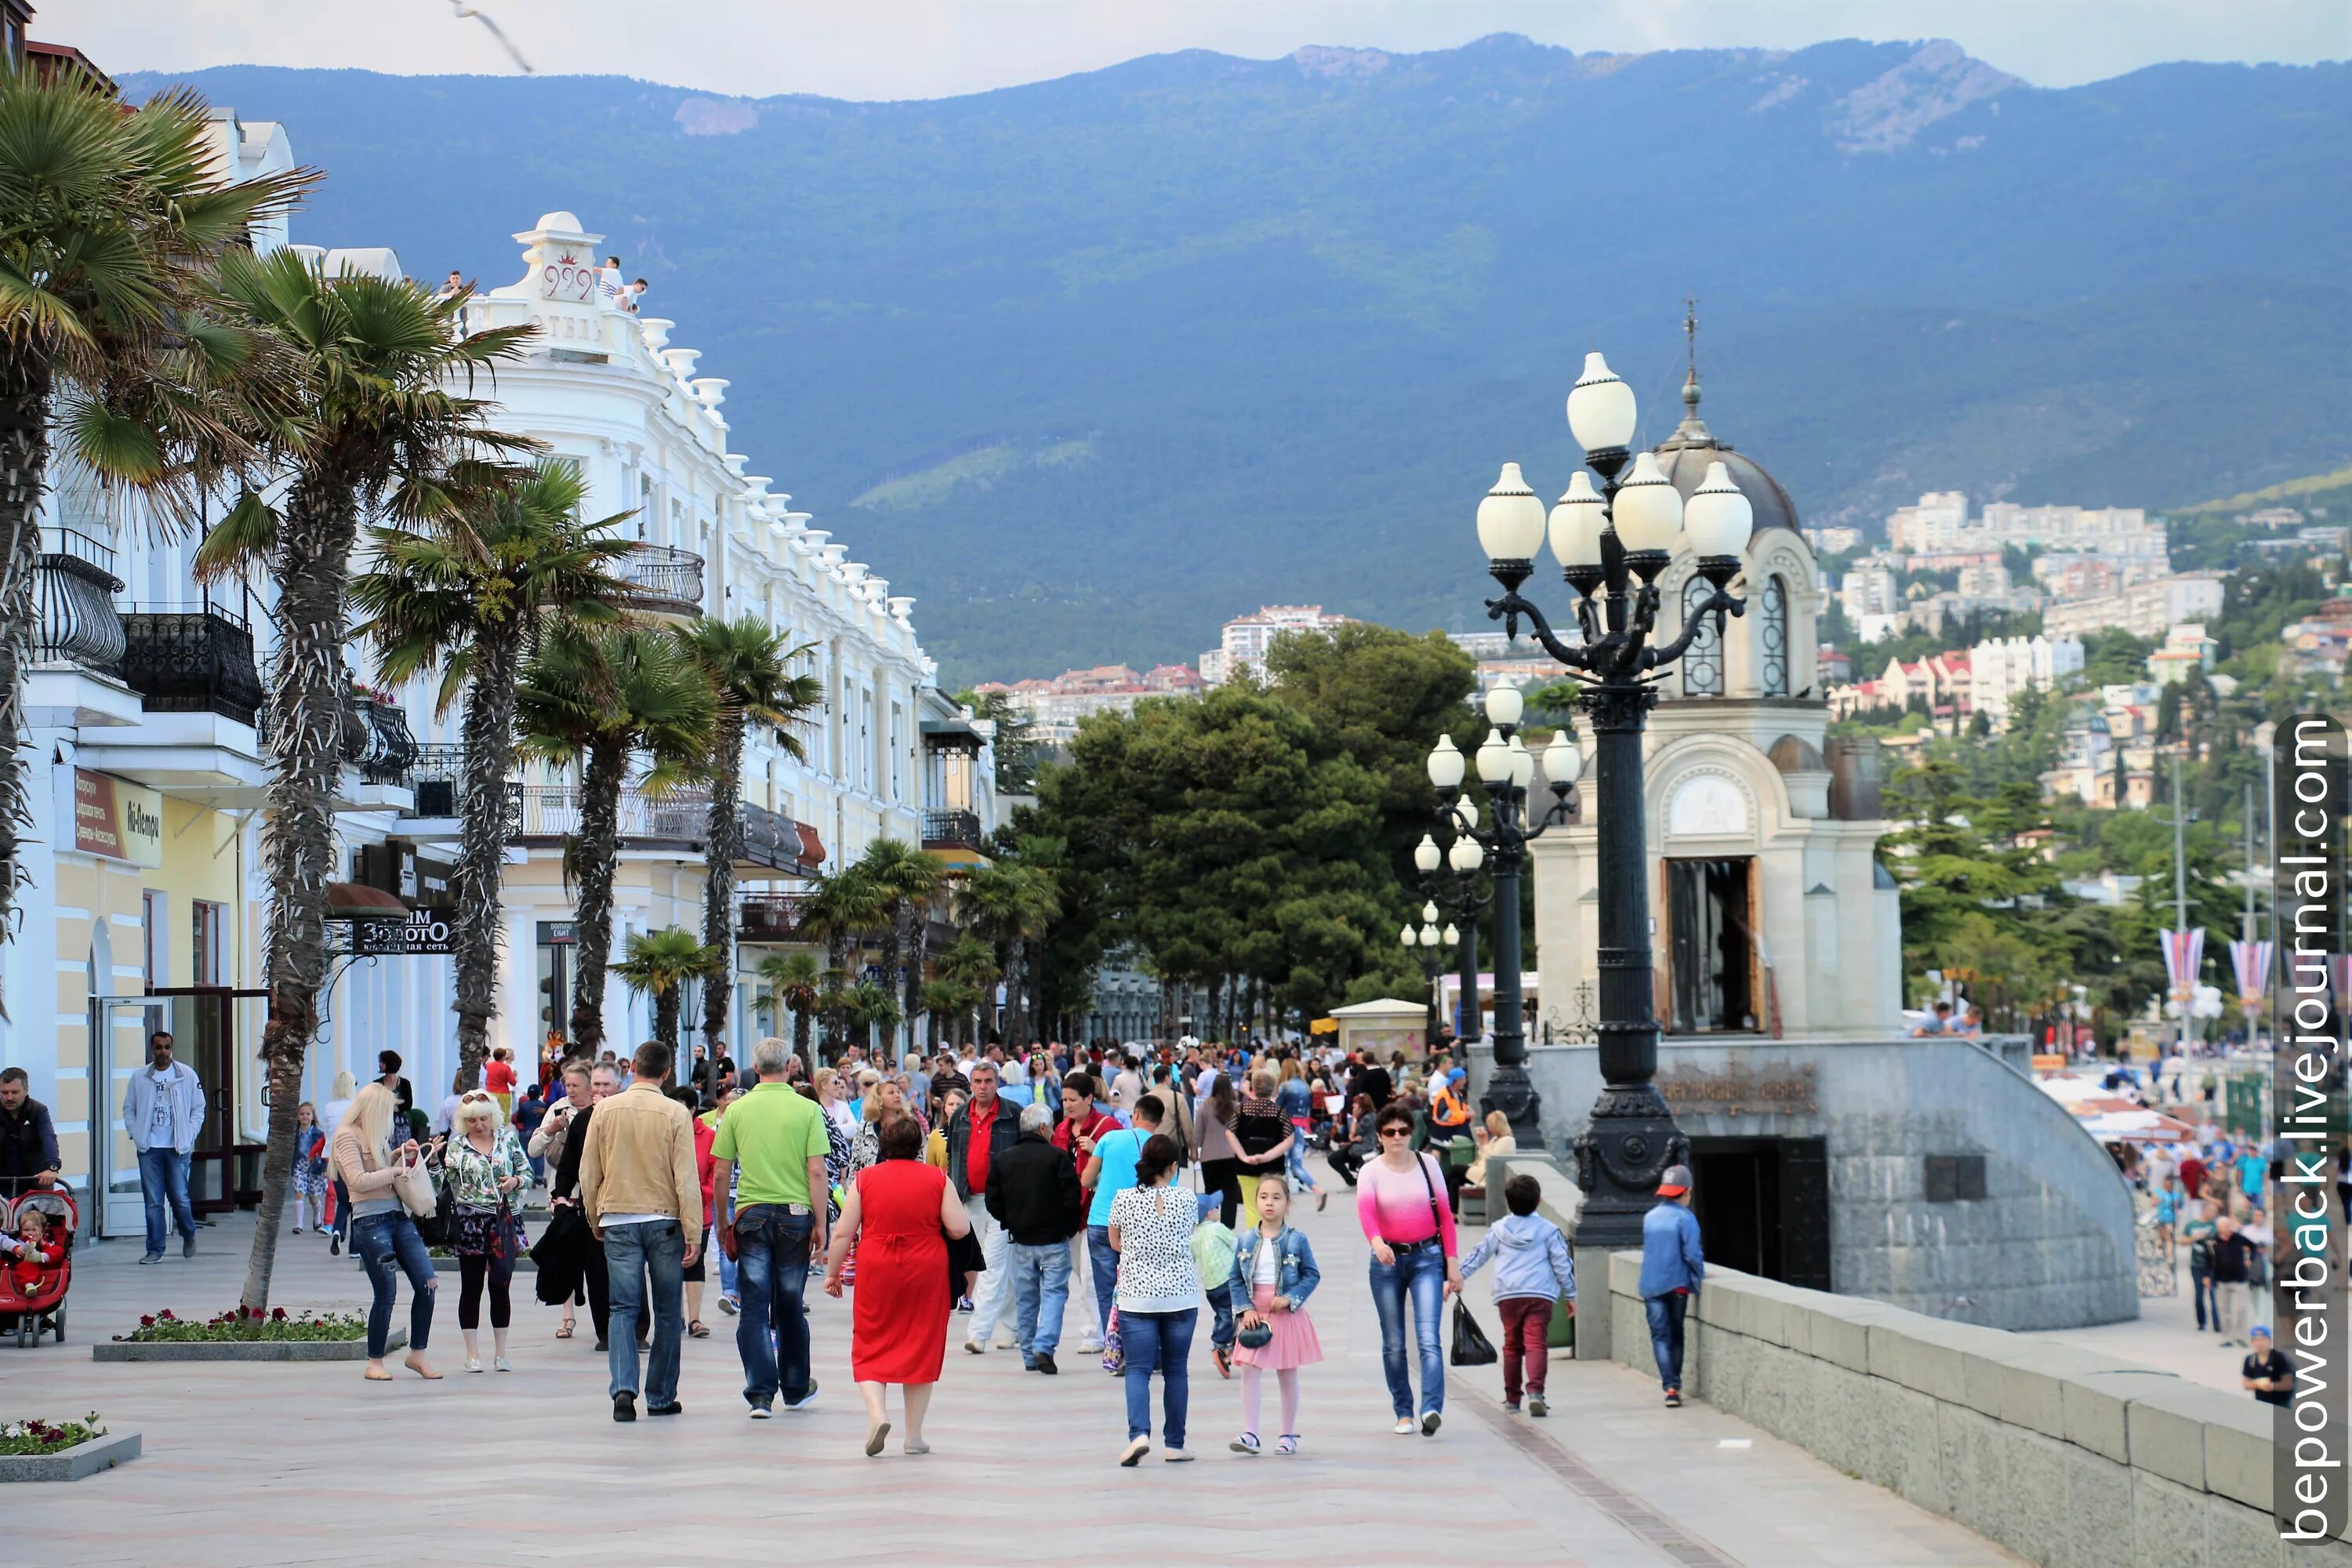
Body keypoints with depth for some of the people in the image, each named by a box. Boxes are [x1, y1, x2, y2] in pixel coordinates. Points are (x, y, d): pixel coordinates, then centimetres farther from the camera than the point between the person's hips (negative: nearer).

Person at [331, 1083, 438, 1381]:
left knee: (427, 1283, 0)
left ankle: (417, 1354, 12)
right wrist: (395, 1169, -12)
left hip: (398, 1216, 8)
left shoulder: (375, 1134, 18)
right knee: (386, 1293, -5)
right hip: (370, 1220, -8)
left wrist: (399, 1155, 14)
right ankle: (375, 1363, 9)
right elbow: (358, 1180, -17)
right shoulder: (347, 1135, -7)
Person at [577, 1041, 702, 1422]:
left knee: (623, 1309, 2)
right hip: (664, 1220, -1)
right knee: (667, 1312, 9)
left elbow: (588, 1173, 6)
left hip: (618, 1221, 1)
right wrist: (693, 1234, -4)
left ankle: (624, 1389, -15)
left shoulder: (605, 1111, 0)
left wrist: (595, 1220, 20)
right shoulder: (675, 1113, -7)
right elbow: (686, 1178, -8)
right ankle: (661, 1398, 12)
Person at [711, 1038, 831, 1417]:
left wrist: (722, 1222, 13)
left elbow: (720, 1174, 2)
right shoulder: (808, 1110, -3)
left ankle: (760, 1393, -7)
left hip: (751, 1215, 0)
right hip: (795, 1214, 0)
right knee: (790, 1306, 13)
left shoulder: (737, 1111, 1)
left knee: (754, 1307, 2)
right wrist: (820, 1224, -1)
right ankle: (796, 1389, 26)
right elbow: (817, 1172, -7)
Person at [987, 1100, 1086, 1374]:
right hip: (1053, 1239, -4)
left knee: (1025, 1298, 12)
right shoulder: (1058, 1157, -10)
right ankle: (1044, 1346, -16)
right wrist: (1069, 1228, 5)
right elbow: (1072, 1200, -11)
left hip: (1019, 1239, 4)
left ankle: (1029, 1355, 15)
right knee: (1054, 1292, 1)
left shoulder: (1002, 1160, 2)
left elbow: (994, 1203, 2)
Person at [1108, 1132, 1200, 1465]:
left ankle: (1139, 1434, -20)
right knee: (1175, 1370, 11)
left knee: (1138, 1369, 1)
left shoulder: (1124, 1201, -5)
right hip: (1181, 1295, 1)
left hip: (1137, 1296, -1)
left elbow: (1115, 1243, 9)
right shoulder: (1187, 1202, -4)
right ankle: (1174, 1444, 16)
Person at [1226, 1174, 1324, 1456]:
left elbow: (1312, 1275, -2)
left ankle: (1288, 1435, 19)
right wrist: (1245, 1309, -8)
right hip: (1255, 1315, 1)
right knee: (1250, 1372, -9)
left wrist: (1289, 1299, -14)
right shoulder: (1245, 1240, 1)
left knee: (1287, 1375, 9)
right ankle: (1249, 1434, -10)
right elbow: (1235, 1280, 4)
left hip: (1287, 1315, -1)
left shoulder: (1297, 1240, -4)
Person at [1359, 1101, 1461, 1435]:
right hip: (1387, 1260, 1)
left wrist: (1452, 1261, 2)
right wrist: (1377, 1242, -40)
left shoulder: (1428, 1165, 4)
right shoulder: (1370, 1172, -1)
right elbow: (1365, 1210, -20)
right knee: (1393, 1343, 6)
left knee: (1428, 1337, -14)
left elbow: (1445, 1214, 6)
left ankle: (1432, 1408, -25)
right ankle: (1403, 1413, 15)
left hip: (1427, 1257, -1)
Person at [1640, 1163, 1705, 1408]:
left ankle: (1670, 1387, -13)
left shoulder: (1649, 1218, 8)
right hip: (1677, 1284, -2)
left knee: (1660, 1336, 0)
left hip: (1651, 1285, 3)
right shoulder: (1685, 1218, -8)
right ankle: (1675, 1381, 21)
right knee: (1676, 1334, 15)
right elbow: (1692, 1254, -15)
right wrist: (1700, 1277, 0)